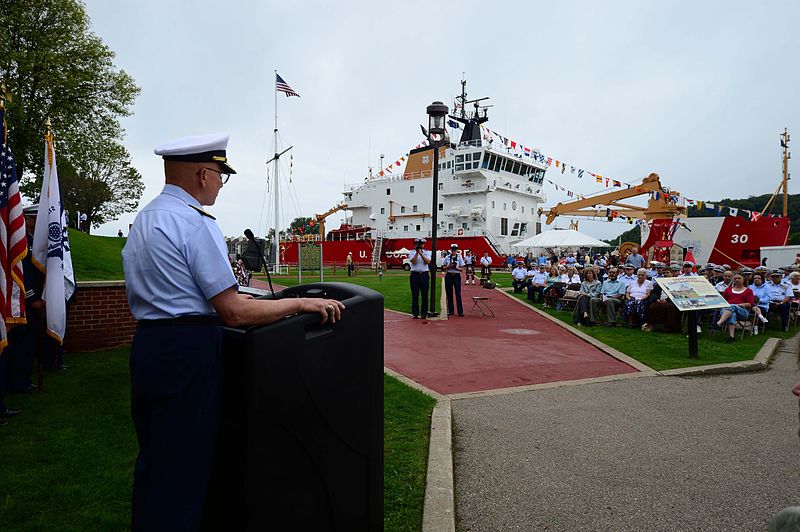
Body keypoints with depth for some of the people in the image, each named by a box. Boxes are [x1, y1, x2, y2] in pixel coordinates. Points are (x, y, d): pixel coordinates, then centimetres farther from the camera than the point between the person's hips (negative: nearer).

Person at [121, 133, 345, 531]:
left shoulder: (142, 219, 13)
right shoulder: (195, 222, -17)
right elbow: (235, 313, -20)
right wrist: (301, 304, -13)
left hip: (147, 344, 10)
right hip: (186, 352, -10)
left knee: (152, 459, 22)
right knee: (183, 469, 2)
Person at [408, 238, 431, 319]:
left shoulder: (427, 252, 9)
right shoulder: (412, 253, 6)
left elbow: (428, 262, -9)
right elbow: (413, 261, -11)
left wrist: (421, 253, -17)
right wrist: (417, 252, -16)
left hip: (424, 275, 1)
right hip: (415, 275, -1)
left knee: (425, 295, 1)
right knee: (415, 295, 1)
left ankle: (424, 313, 8)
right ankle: (415, 313, 6)